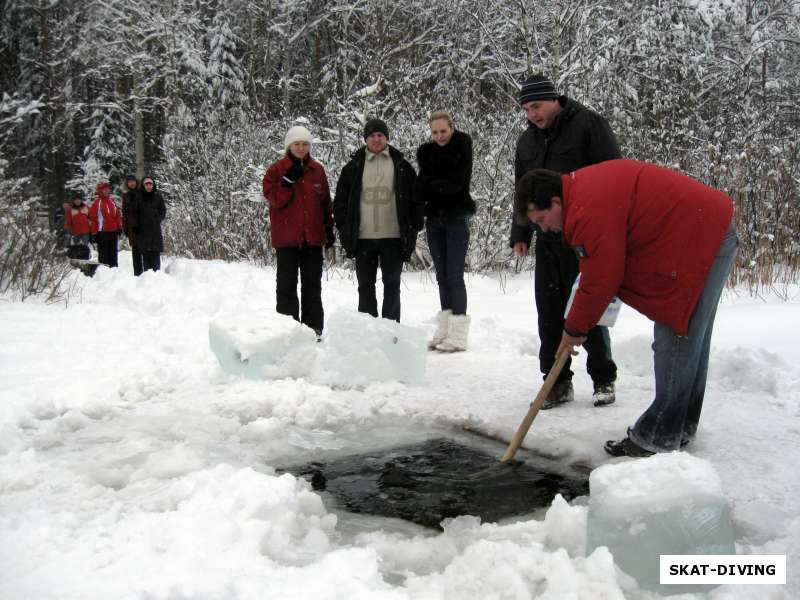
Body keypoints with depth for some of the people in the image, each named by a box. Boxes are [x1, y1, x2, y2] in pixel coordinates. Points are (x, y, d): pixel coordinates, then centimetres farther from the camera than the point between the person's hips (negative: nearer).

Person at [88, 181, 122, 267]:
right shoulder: (97, 202, -7)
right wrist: (95, 232, -11)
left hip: (113, 231, 6)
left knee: (113, 252, 12)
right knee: (103, 253, 0)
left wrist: (119, 227, 12)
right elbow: (93, 218, -8)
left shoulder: (112, 201, 12)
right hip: (103, 232, -6)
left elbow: (117, 214, 17)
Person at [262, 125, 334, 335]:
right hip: (286, 237, -3)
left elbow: (325, 202, 13)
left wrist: (329, 228, 10)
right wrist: (288, 180, -20)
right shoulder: (276, 170, -1)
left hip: (313, 237, 3)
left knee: (313, 284, 8)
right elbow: (273, 199, -10)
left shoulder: (317, 170, 9)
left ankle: (313, 328, 16)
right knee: (287, 284, 3)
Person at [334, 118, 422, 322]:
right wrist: (344, 229, 2)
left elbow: (415, 199, 7)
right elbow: (340, 200, 10)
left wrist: (414, 228, -1)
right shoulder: (353, 167, 8)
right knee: (365, 286, 6)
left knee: (392, 284, 4)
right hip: (363, 238, 1)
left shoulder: (402, 166, 6)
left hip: (393, 237, -1)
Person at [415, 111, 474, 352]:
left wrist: (431, 185, -7)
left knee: (454, 275, -8)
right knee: (442, 275, 8)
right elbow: (421, 186, -1)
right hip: (434, 217, 5)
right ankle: (443, 330, 13)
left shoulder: (462, 146, -3)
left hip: (456, 216, -5)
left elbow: (457, 183, -14)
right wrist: (441, 185, -18)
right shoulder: (426, 151, 9)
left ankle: (458, 335, -5)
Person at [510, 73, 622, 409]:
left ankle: (604, 379, 14)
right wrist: (520, 235, 13)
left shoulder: (588, 124, -4)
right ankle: (558, 382, 13)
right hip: (547, 240, 6)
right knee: (549, 311, 4)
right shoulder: (527, 141, 15)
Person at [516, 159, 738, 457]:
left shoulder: (589, 212, -24)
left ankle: (658, 439, -2)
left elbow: (599, 282, -18)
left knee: (677, 342, -8)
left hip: (700, 241, -11)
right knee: (690, 339, 16)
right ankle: (680, 428, 27)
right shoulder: (582, 185, 9)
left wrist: (574, 329, -4)